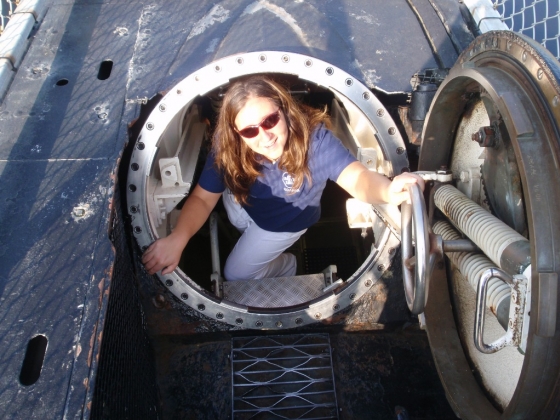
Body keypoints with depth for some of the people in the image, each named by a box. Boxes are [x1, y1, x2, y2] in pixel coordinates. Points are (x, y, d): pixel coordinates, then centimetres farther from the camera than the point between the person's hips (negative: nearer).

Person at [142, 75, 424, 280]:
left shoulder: (314, 137, -39)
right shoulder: (227, 150, -30)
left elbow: (357, 178, -49)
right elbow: (203, 198, -25)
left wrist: (387, 192, -74)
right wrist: (178, 238, -46)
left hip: (286, 222, -3)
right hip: (248, 210, 3)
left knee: (235, 274, 5)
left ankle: (284, 266, 36)